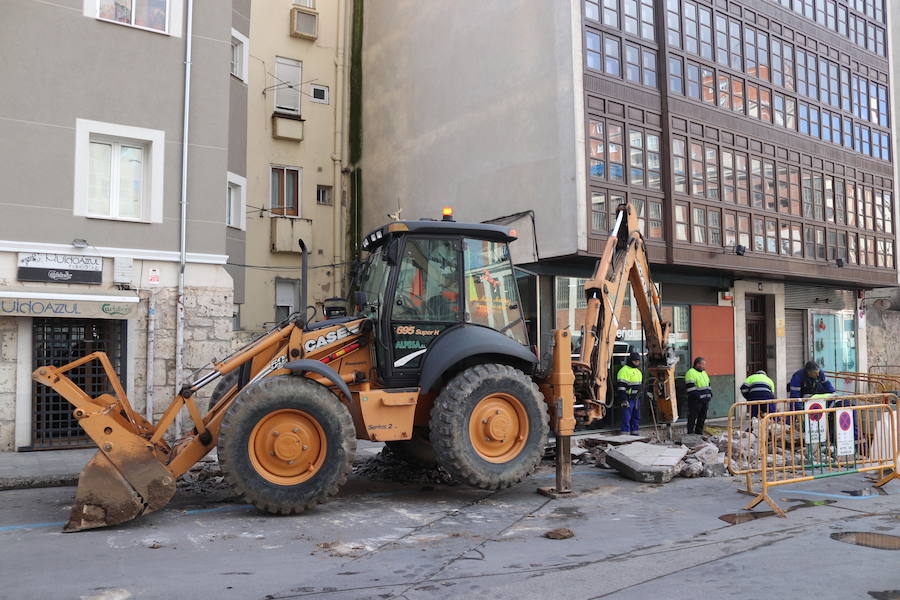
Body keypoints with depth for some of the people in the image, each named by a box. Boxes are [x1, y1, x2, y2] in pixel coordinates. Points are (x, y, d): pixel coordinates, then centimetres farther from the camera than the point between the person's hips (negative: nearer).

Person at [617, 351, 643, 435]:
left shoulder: (638, 371, 19)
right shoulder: (624, 370, -12)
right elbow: (621, 386, -18)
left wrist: (639, 396, 25)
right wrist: (623, 400, -22)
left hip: (636, 399, 9)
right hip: (628, 399, -9)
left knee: (636, 417, 12)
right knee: (627, 417, -8)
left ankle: (634, 433, 21)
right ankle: (625, 434, -5)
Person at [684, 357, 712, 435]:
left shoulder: (704, 373, 19)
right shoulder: (691, 373, -11)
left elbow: (708, 385, 26)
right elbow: (690, 387, -18)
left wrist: (710, 393, 12)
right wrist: (697, 396, -20)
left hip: (705, 400, 9)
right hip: (695, 401, -9)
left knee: (702, 417, 12)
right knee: (693, 418, -4)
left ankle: (699, 433, 22)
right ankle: (690, 434, 2)